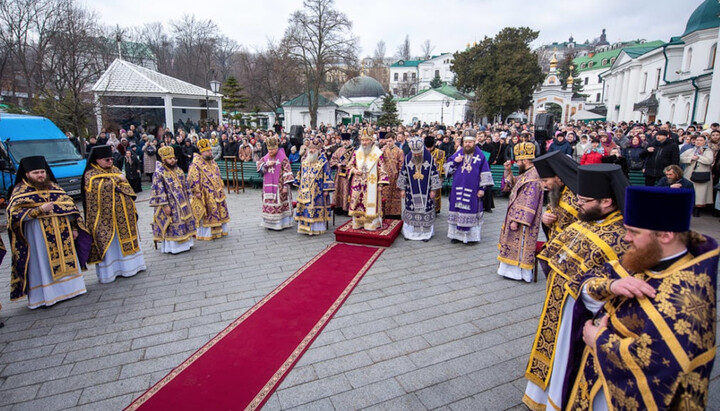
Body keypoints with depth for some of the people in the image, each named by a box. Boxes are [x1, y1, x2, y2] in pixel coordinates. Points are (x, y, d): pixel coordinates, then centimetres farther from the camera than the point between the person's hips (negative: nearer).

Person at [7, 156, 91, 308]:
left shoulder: (53, 186, 11)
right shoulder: (20, 190, 0)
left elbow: (69, 206, 12)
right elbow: (15, 213, -9)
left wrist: (74, 228, 7)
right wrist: (40, 209, -20)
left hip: (61, 232, 4)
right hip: (38, 235, -4)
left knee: (66, 259, 9)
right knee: (43, 264, -1)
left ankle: (69, 287, 21)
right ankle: (45, 295, 7)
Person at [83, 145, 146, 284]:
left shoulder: (114, 170, 13)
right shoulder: (90, 174, -4)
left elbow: (127, 186, 8)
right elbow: (101, 186, -21)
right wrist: (116, 179, -11)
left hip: (122, 214, 6)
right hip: (106, 216, -6)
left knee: (125, 238, 12)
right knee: (108, 243, -1)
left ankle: (130, 265, 23)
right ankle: (109, 272, 8)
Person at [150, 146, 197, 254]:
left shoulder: (178, 169, 8)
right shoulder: (159, 173, -12)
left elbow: (185, 185, 14)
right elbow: (159, 191, -16)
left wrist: (187, 200, 12)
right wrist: (165, 205, -19)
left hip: (182, 203, 7)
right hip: (170, 204, -7)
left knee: (185, 222, 13)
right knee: (172, 224, -1)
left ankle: (185, 243, 26)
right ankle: (172, 247, 10)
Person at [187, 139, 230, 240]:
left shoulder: (212, 162, 13)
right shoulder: (196, 165, -14)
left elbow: (218, 176, 22)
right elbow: (192, 180, -18)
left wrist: (221, 187, 18)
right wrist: (197, 192, -19)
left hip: (217, 193, 8)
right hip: (206, 196, -8)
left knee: (219, 212, 13)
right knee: (207, 215, -2)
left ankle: (218, 230, 26)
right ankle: (206, 233, 9)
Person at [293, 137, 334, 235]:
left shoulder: (323, 160, -6)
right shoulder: (305, 159, 11)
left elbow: (327, 175, -9)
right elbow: (301, 173, 18)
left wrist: (326, 189, -14)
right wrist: (299, 185, 16)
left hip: (317, 191, -5)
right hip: (305, 190, 5)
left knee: (316, 208, -2)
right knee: (305, 207, 6)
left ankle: (315, 228, 7)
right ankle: (306, 228, 15)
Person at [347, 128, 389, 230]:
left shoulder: (377, 154, -4)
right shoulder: (356, 153, 7)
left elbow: (382, 170, -3)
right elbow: (350, 165, 15)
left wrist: (381, 183, -9)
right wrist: (354, 170, -7)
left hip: (371, 185, -3)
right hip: (358, 184, 4)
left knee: (371, 203, -2)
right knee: (357, 203, 6)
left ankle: (372, 224, 9)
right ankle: (358, 223, 19)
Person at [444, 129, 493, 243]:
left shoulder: (480, 156, 0)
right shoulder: (458, 153, 7)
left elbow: (485, 174, 1)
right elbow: (447, 168, 10)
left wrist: (482, 188, -4)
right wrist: (454, 161, -8)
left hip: (472, 191, -2)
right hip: (458, 189, 3)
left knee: (471, 211, 2)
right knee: (457, 210, 7)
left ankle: (471, 236, 12)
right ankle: (456, 234, 17)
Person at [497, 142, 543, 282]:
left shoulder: (532, 179, -24)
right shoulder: (527, 174, 8)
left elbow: (528, 203, -26)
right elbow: (514, 185, 19)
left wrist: (516, 220, -24)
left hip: (522, 219, -10)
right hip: (518, 216, 10)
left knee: (520, 245, 2)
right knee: (517, 245, 18)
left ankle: (520, 273, 14)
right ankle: (515, 269, 31)